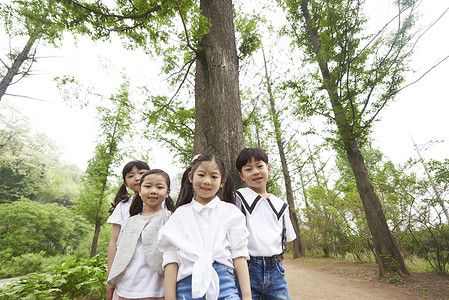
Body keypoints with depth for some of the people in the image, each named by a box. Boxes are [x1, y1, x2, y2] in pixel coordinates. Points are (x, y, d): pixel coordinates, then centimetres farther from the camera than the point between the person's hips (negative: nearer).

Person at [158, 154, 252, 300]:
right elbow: (171, 259, 3)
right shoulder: (180, 214, 6)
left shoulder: (230, 211, 4)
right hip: (187, 286, 1)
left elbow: (239, 255, 0)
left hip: (223, 284, 0)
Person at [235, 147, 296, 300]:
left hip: (275, 271, 4)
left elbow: (286, 237, 17)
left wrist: (278, 258, 7)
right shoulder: (240, 197, -3)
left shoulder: (280, 205, 10)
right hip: (247, 268, -3)